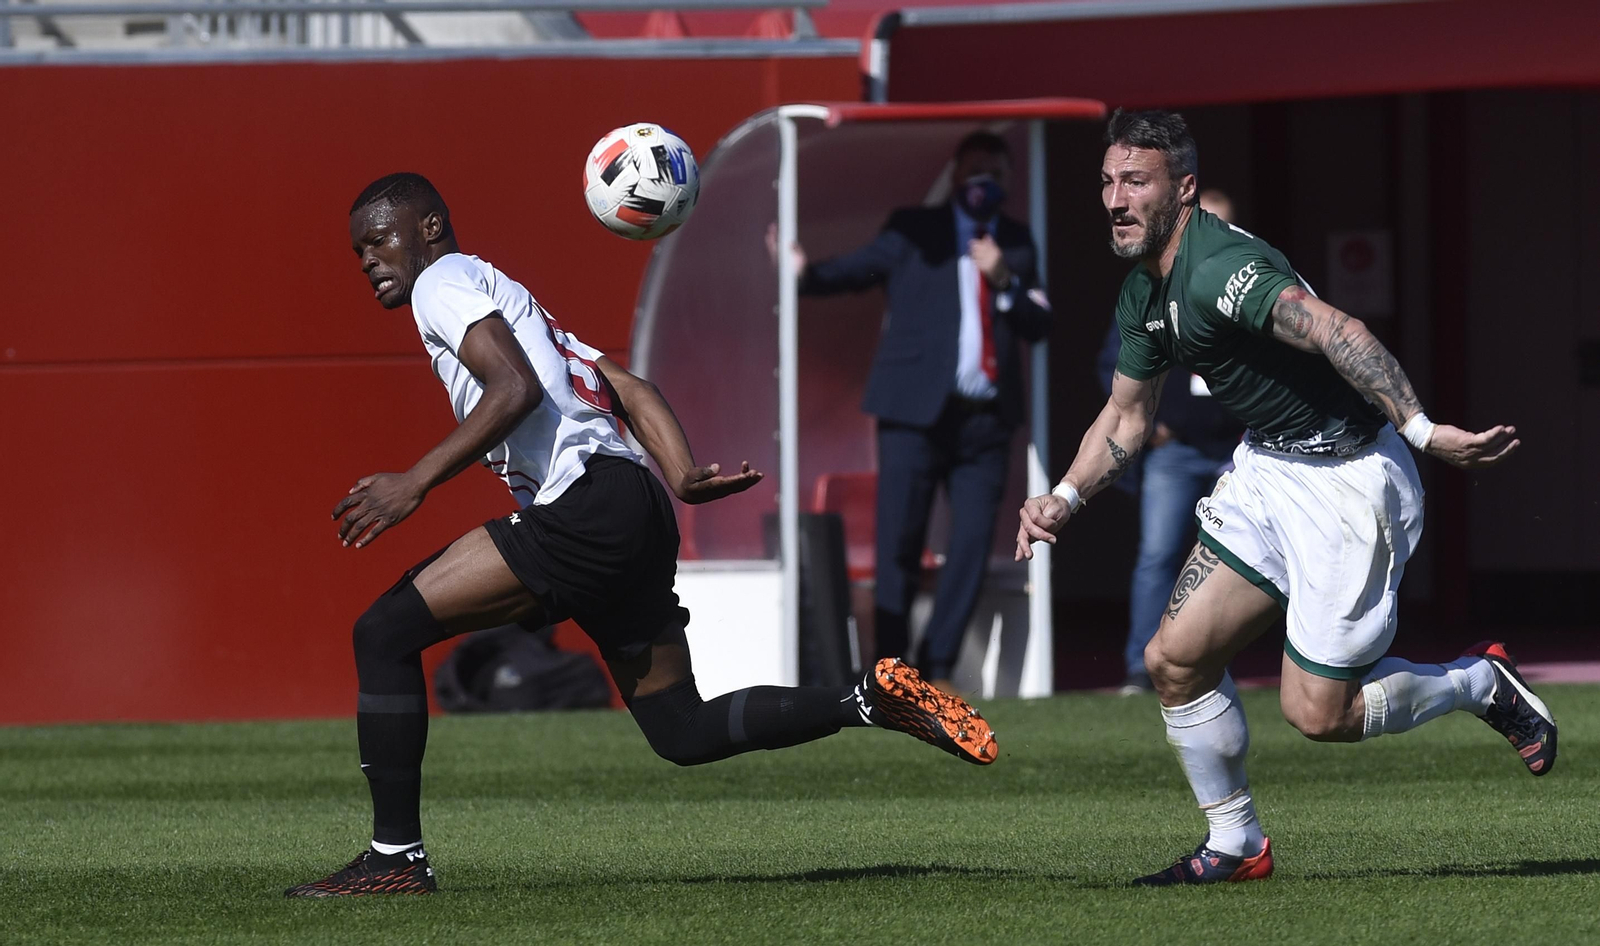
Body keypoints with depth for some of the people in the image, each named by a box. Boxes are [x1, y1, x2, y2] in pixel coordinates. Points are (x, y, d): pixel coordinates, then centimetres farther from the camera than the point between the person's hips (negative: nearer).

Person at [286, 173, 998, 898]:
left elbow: (515, 388, -16)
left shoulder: (442, 281, 2)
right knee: (683, 733, 17)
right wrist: (683, 477, 9)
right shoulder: (512, 305, 31)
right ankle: (876, 699, 14)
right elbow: (629, 390, 23)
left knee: (386, 632, -11)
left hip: (584, 508, -10)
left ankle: (396, 856, -12)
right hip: (633, 520, 10)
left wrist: (414, 483, -18)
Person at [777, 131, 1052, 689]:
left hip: (985, 418, 3)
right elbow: (857, 268, -3)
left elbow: (1040, 325, 11)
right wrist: (805, 273, -23)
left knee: (972, 545, -3)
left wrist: (1005, 281, -8)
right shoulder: (913, 232, 8)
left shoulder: (1016, 245, 17)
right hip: (916, 412, -3)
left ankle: (937, 670, 4)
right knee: (898, 543, -4)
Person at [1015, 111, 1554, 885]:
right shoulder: (1143, 295, 6)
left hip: (1346, 480, -9)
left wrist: (1421, 429, -47)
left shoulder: (1217, 268, -26)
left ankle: (1482, 684, 20)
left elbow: (1339, 333, -39)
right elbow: (1127, 415, 20)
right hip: (1266, 467, 9)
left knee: (1316, 712, -4)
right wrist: (1065, 497, 6)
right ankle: (1234, 846, 19)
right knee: (1174, 660, 3)